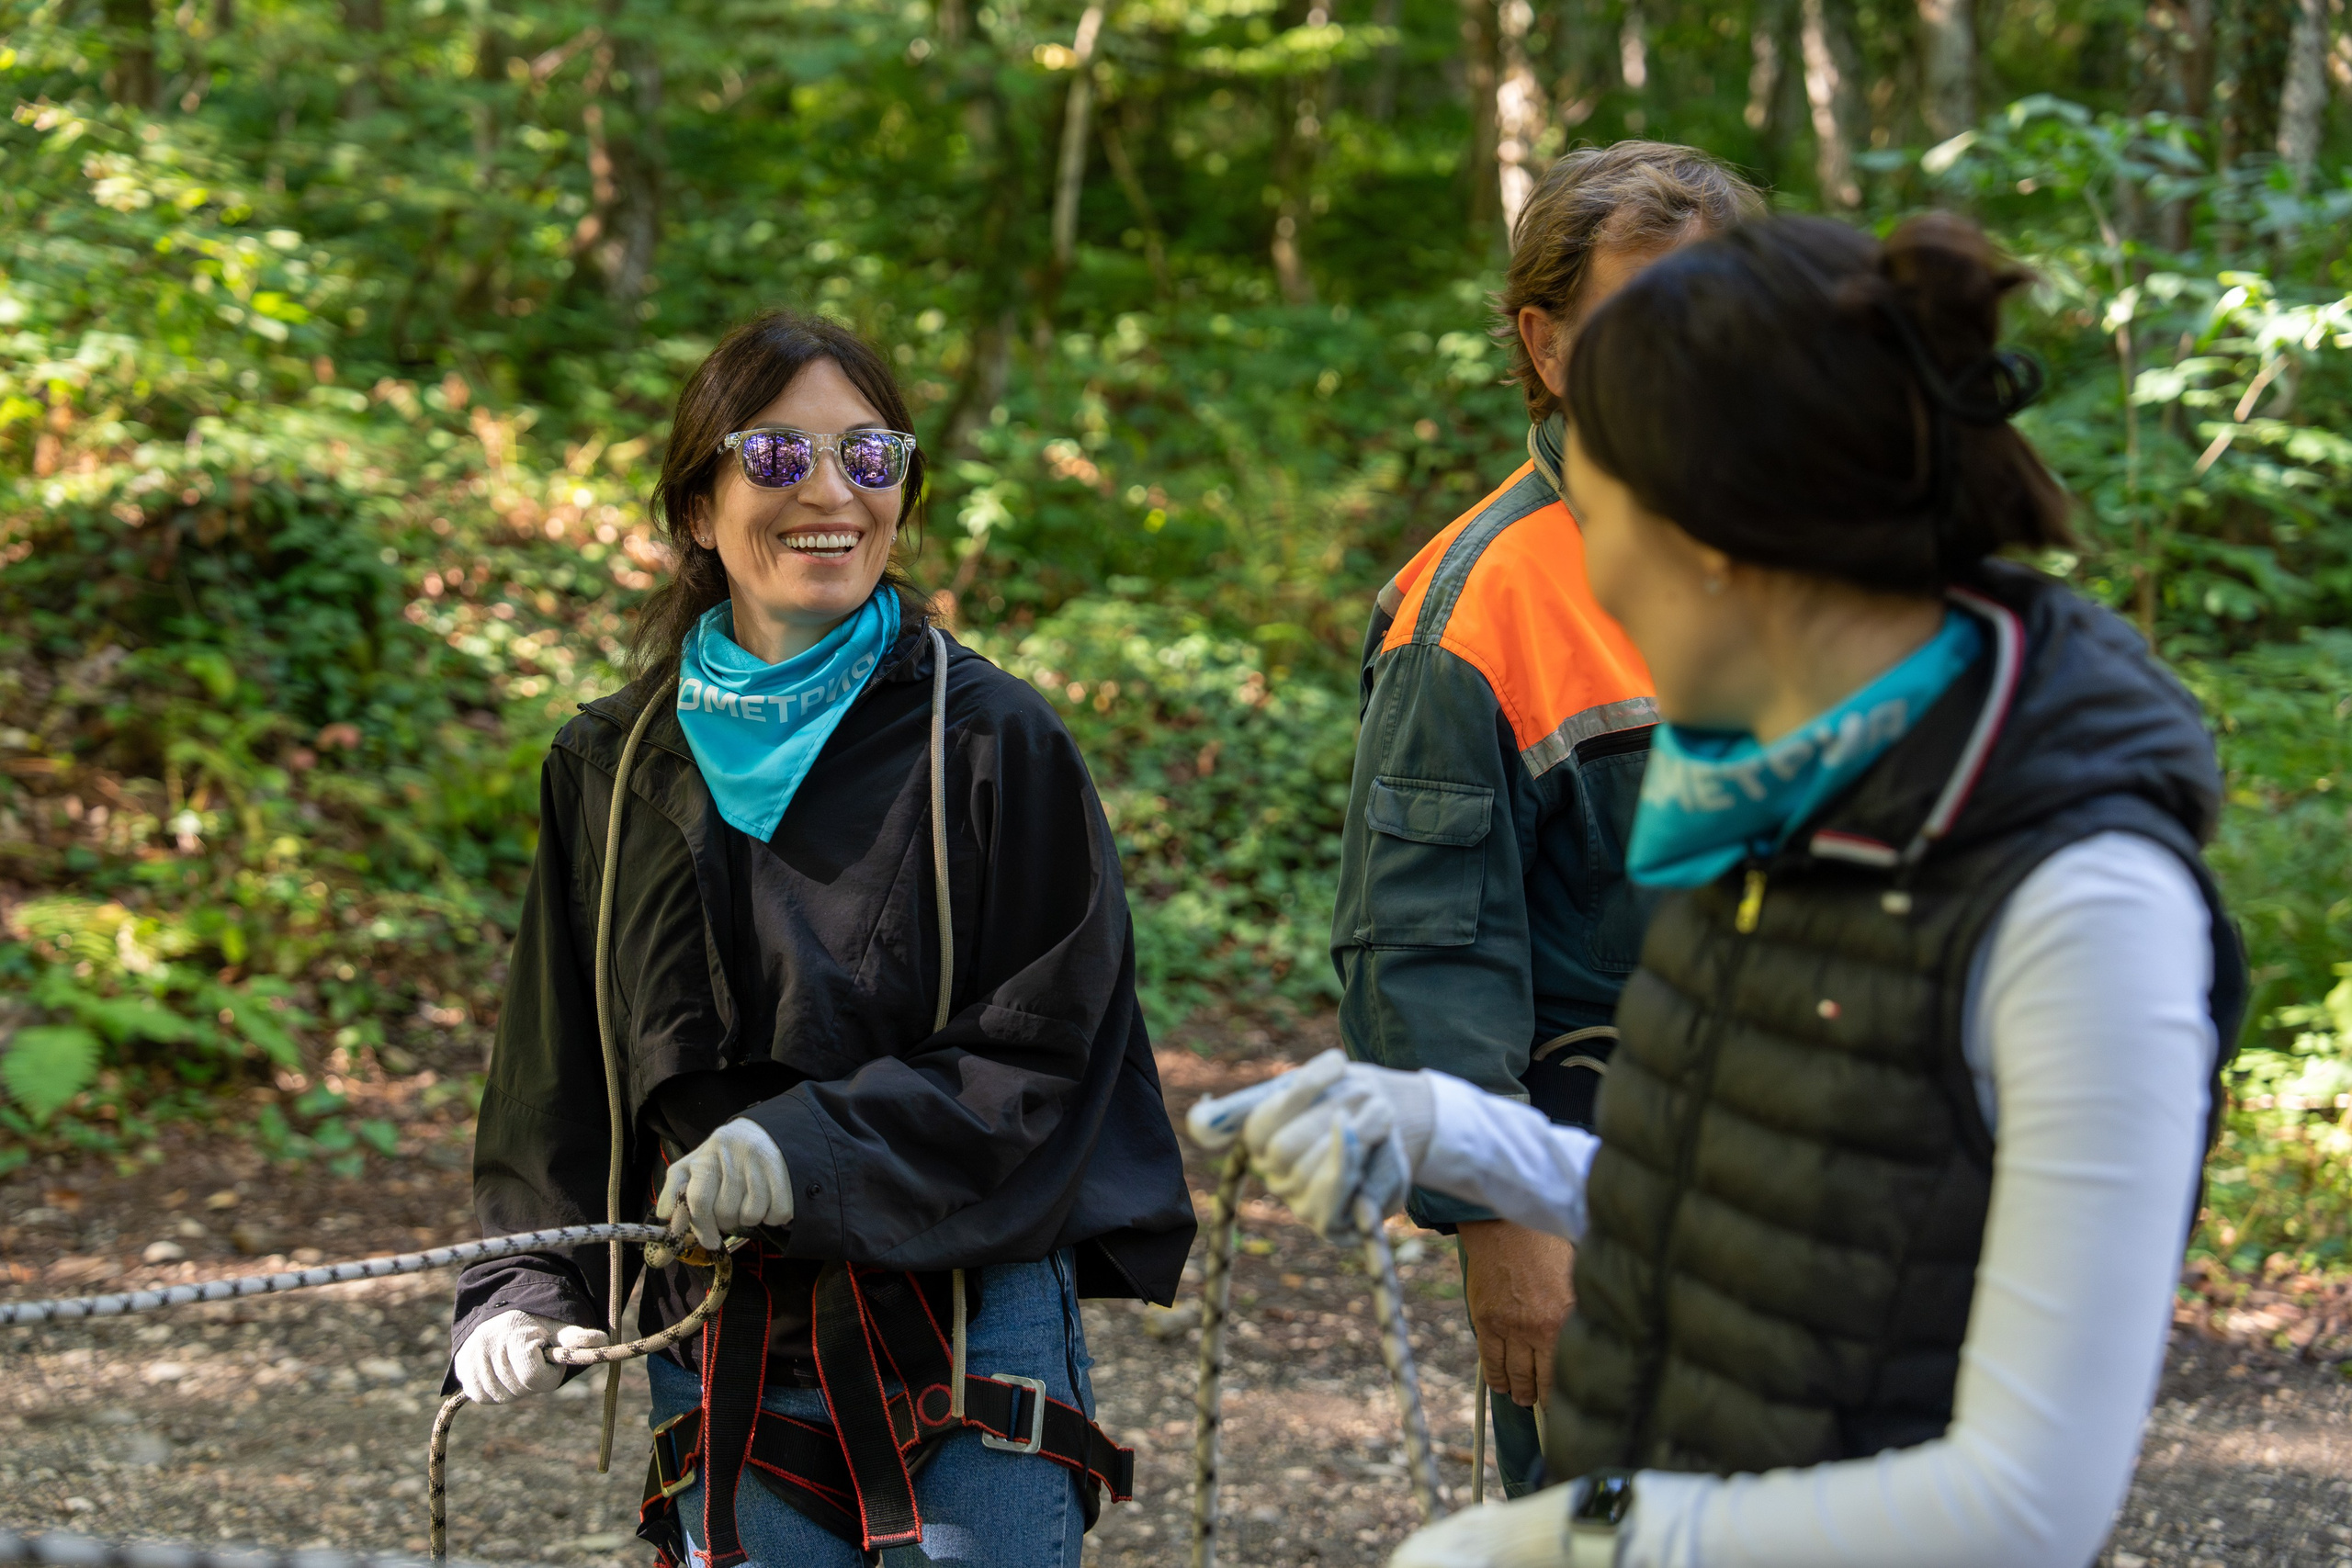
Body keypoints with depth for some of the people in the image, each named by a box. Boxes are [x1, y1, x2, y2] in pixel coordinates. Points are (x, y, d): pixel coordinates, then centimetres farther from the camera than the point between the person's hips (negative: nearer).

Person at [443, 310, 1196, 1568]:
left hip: (969, 1345, -3)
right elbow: (553, 1072, 13)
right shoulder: (612, 769, 8)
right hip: (723, 1361, 3)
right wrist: (526, 1287, 0)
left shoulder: (991, 743, -3)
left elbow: (1043, 1049, -8)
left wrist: (813, 1150, -19)